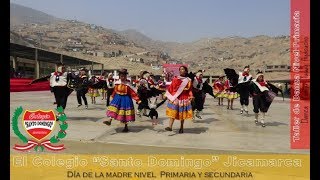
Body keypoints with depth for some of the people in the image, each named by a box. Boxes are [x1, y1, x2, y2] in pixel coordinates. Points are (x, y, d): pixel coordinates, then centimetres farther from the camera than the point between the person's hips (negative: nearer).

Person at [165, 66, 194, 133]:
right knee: (173, 112, -12)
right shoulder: (175, 79, 5)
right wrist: (169, 96, 2)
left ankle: (181, 127, 19)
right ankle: (170, 126, -19)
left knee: (182, 114, 7)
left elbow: (190, 90, 8)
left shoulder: (188, 80, 7)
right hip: (174, 98, 0)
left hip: (184, 99, 1)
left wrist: (190, 97, -4)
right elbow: (171, 88, 5)